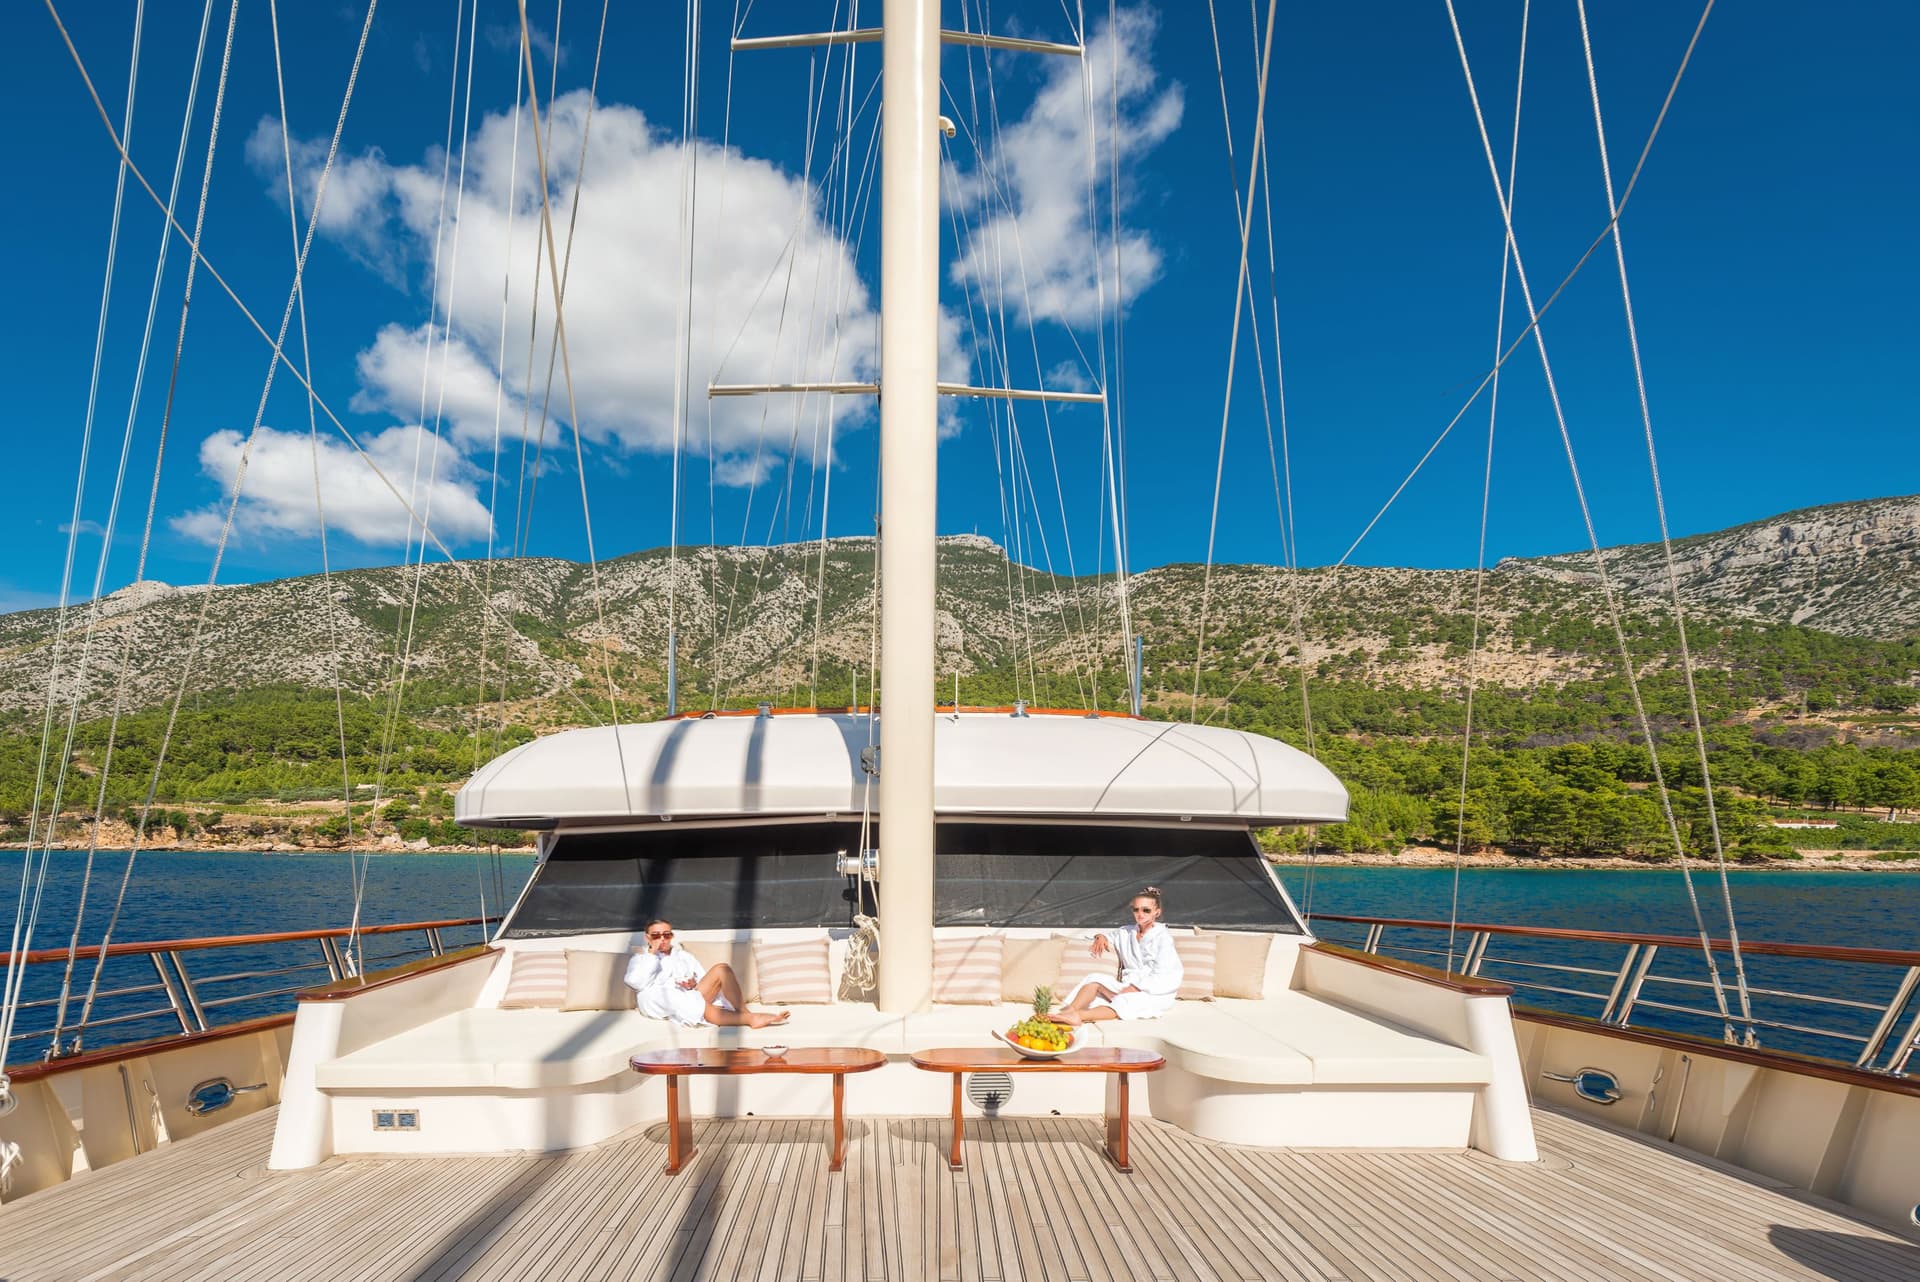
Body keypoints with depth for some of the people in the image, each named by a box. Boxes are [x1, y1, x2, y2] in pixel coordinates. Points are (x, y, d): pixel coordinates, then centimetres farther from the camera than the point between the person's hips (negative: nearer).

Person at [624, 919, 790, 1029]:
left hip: (691, 998, 4)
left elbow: (706, 980, 19)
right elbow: (635, 982, -3)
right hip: (659, 1004, -4)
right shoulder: (640, 958, 21)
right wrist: (652, 954, 1)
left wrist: (694, 984, -3)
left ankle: (743, 1011, -30)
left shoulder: (683, 955, 30)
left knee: (721, 969, -19)